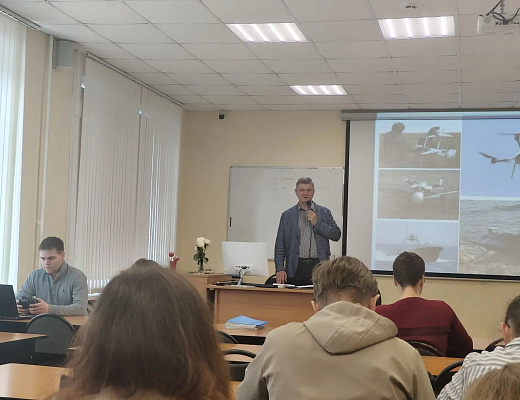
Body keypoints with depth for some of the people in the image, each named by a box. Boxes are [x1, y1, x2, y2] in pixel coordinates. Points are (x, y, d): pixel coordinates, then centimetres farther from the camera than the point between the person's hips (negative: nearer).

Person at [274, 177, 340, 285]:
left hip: (319, 267, 0)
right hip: (296, 267, 0)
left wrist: (317, 223, -6)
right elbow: (280, 245, 8)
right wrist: (280, 269, -2)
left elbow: (336, 235, 4)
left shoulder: (324, 212, 12)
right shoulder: (287, 215, 11)